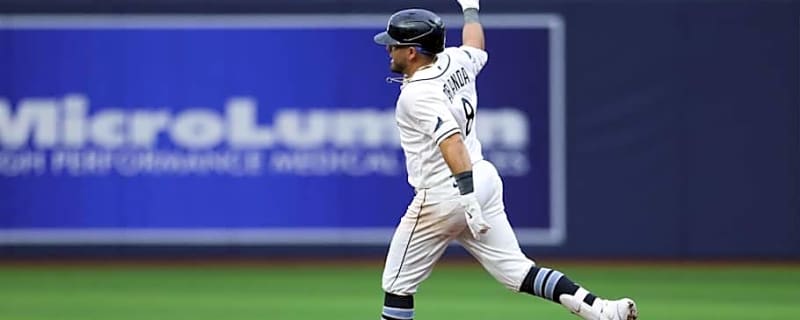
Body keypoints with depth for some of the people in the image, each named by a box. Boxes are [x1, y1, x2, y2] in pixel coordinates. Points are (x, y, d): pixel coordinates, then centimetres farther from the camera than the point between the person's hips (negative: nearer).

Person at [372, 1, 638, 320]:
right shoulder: (457, 61, 5)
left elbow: (452, 141, -31)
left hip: (443, 196, -9)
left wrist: (467, 197, -39)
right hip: (486, 180, 9)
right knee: (516, 271, 6)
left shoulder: (416, 94, -19)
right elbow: (476, 45, 29)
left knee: (398, 284, 3)